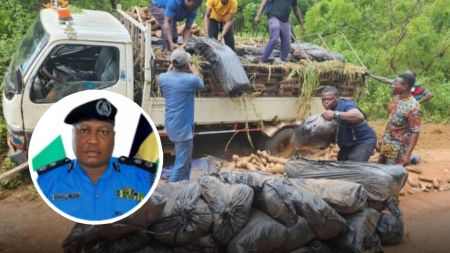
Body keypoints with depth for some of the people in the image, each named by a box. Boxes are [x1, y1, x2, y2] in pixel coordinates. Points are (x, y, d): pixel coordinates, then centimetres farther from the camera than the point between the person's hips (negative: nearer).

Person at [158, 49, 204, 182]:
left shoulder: (162, 78, -2)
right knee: (182, 162, 3)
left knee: (184, 159, 22)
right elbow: (201, 84, 7)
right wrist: (193, 71, 18)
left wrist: (170, 68, 25)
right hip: (183, 126, -8)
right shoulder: (191, 79, -17)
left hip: (171, 125, 8)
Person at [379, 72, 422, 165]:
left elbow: (415, 132, -22)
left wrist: (408, 154, -27)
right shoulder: (397, 98, 1)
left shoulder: (413, 107, -24)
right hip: (386, 144, 8)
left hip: (397, 149, -8)